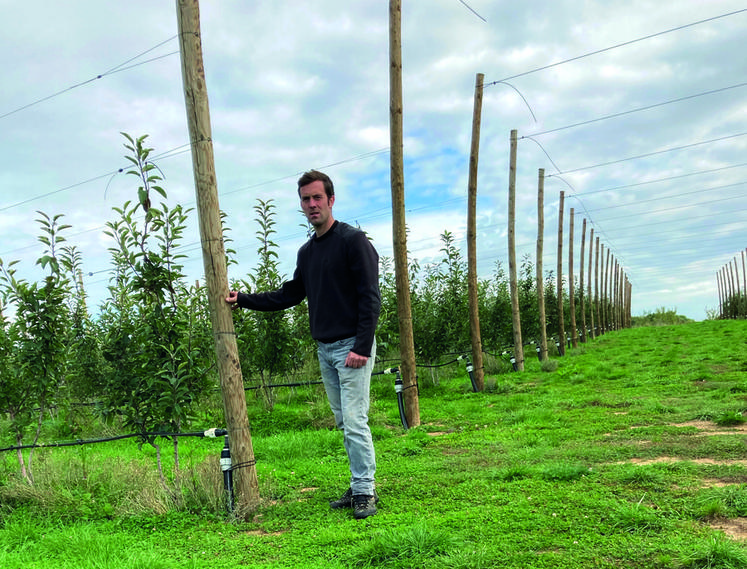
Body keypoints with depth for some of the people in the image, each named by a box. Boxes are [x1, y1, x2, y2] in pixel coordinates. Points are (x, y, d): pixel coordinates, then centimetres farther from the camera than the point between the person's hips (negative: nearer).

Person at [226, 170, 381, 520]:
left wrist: (362, 347, -20)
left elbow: (370, 298, -14)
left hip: (352, 346, -8)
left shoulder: (353, 240, -9)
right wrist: (243, 300, 13)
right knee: (344, 422, 11)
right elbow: (289, 295, 20)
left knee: (354, 420, -8)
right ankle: (359, 487, 19)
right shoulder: (306, 252, 15)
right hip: (324, 349, 8)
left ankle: (365, 492, 2)